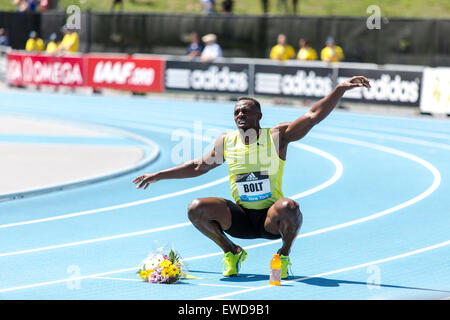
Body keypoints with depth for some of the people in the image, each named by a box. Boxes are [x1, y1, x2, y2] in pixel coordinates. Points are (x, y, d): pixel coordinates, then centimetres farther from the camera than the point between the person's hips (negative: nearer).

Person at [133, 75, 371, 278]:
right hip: (240, 218, 3)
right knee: (196, 209, -19)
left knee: (289, 207, -38)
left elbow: (314, 115, -9)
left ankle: (285, 254, -5)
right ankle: (231, 251, 7)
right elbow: (198, 167, 21)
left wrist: (341, 88, -20)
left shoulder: (277, 136, -3)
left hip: (271, 219, -3)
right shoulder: (225, 142, 6)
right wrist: (158, 176, 22)